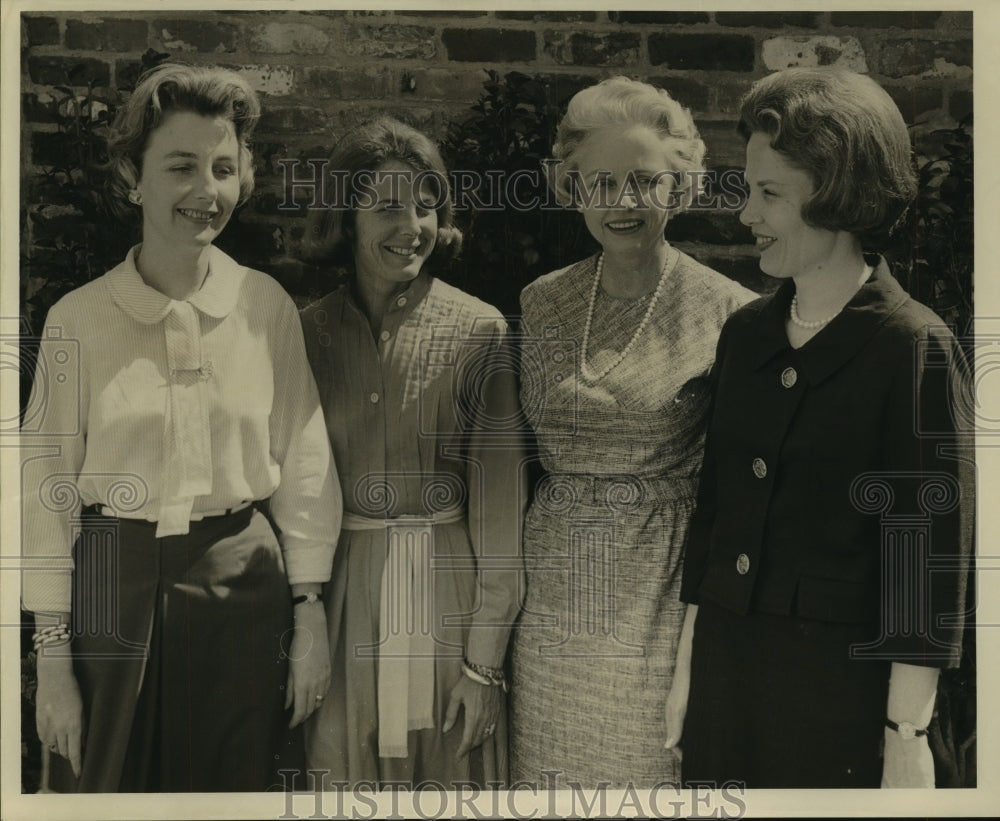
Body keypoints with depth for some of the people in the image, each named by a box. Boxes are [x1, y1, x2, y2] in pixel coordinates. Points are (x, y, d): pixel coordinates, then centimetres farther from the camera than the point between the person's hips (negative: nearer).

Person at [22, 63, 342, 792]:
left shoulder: (267, 307, -3)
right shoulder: (78, 318, -5)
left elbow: (303, 468, 1)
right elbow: (49, 490, -3)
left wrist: (310, 618, 0)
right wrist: (51, 657, -3)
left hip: (242, 585, 1)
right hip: (114, 591, 0)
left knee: (236, 783, 14)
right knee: (107, 783, 13)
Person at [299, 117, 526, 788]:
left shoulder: (480, 330, -7)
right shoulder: (309, 332, 1)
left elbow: (499, 504, -8)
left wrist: (485, 659, -9)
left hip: (449, 587, -2)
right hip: (342, 591, 2)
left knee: (453, 768, 12)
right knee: (346, 770, 15)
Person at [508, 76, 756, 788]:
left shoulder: (730, 312, -8)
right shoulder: (540, 303, 4)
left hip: (663, 589, -3)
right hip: (556, 591, 4)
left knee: (654, 767, 7)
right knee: (550, 770, 13)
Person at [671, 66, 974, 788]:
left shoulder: (914, 349, -12)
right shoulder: (745, 334, 4)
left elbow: (932, 555, -12)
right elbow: (713, 508, 9)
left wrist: (906, 737, -11)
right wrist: (689, 667, 12)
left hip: (841, 682, -5)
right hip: (725, 667, 5)